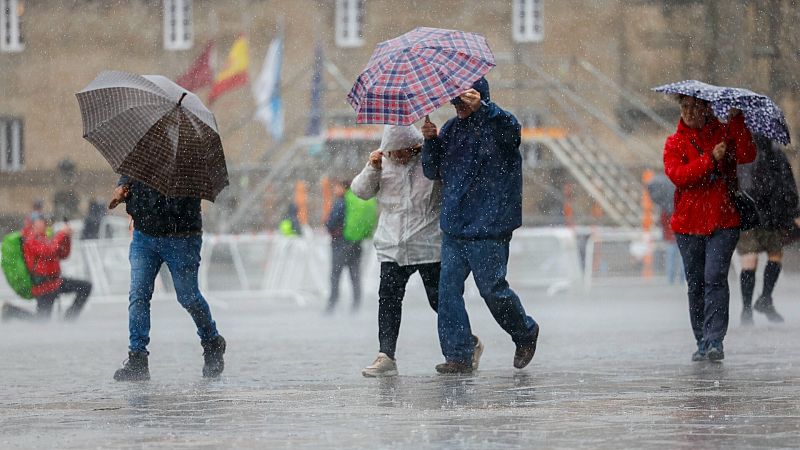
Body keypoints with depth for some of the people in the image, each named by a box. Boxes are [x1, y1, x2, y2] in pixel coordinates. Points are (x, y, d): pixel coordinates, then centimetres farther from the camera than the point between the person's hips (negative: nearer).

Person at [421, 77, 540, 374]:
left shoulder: (496, 124, -4)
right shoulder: (451, 129, 14)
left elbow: (511, 129, -30)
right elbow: (433, 171, 17)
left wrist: (482, 107, -46)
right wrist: (431, 141, -3)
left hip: (488, 229, -6)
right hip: (453, 227, 6)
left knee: (492, 289, 0)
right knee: (448, 289, -3)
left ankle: (526, 334, 26)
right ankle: (458, 355, 0)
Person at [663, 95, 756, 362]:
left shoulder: (723, 134, 7)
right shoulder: (675, 143, 7)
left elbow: (746, 156, -11)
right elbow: (677, 175, -11)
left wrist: (736, 121, -17)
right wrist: (711, 159, -18)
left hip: (723, 222, -2)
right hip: (688, 224, 2)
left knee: (715, 278, -14)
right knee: (696, 285, 6)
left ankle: (714, 340, -17)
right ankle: (702, 343, 15)